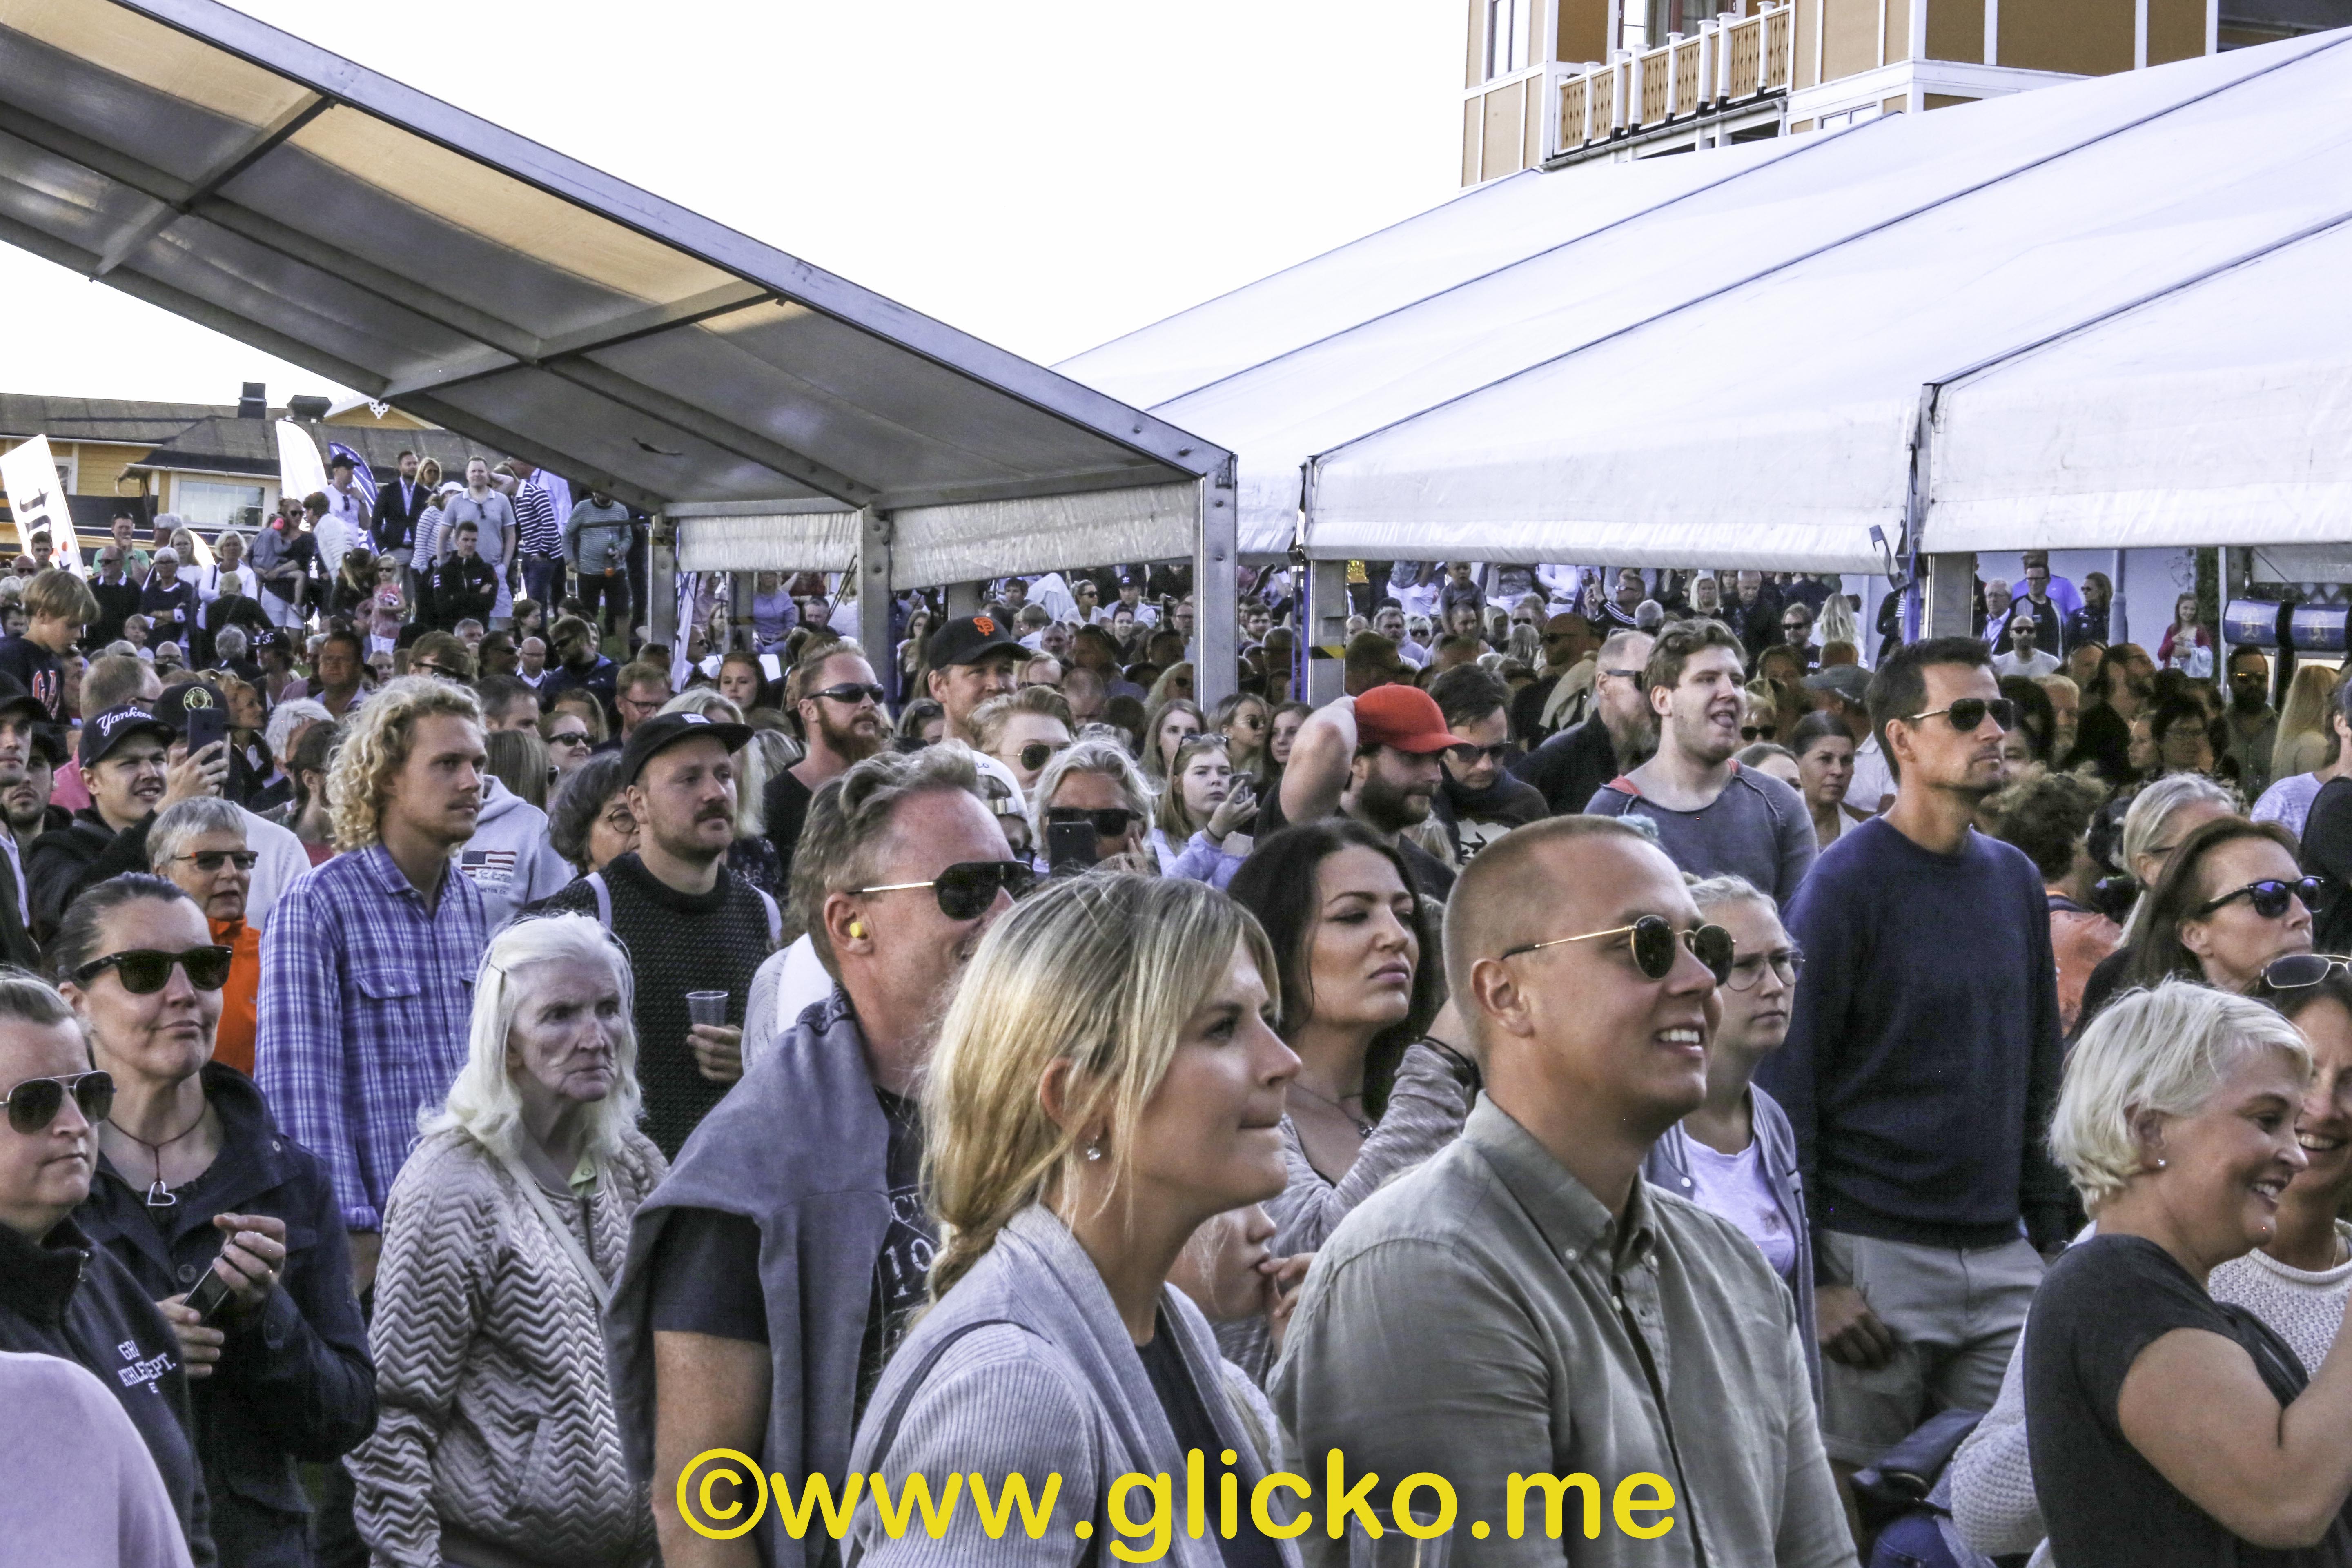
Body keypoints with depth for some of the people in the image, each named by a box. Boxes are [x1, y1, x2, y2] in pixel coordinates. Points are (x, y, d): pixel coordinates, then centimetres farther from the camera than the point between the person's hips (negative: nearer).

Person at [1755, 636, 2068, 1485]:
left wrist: (2048, 1234, 12)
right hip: (1875, 1256, -5)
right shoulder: (1845, 883, -9)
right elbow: (1787, 1083, -10)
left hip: (2001, 1257, 6)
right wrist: (1808, 1275, -13)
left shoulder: (2016, 880, 10)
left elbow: (2039, 1074, 16)